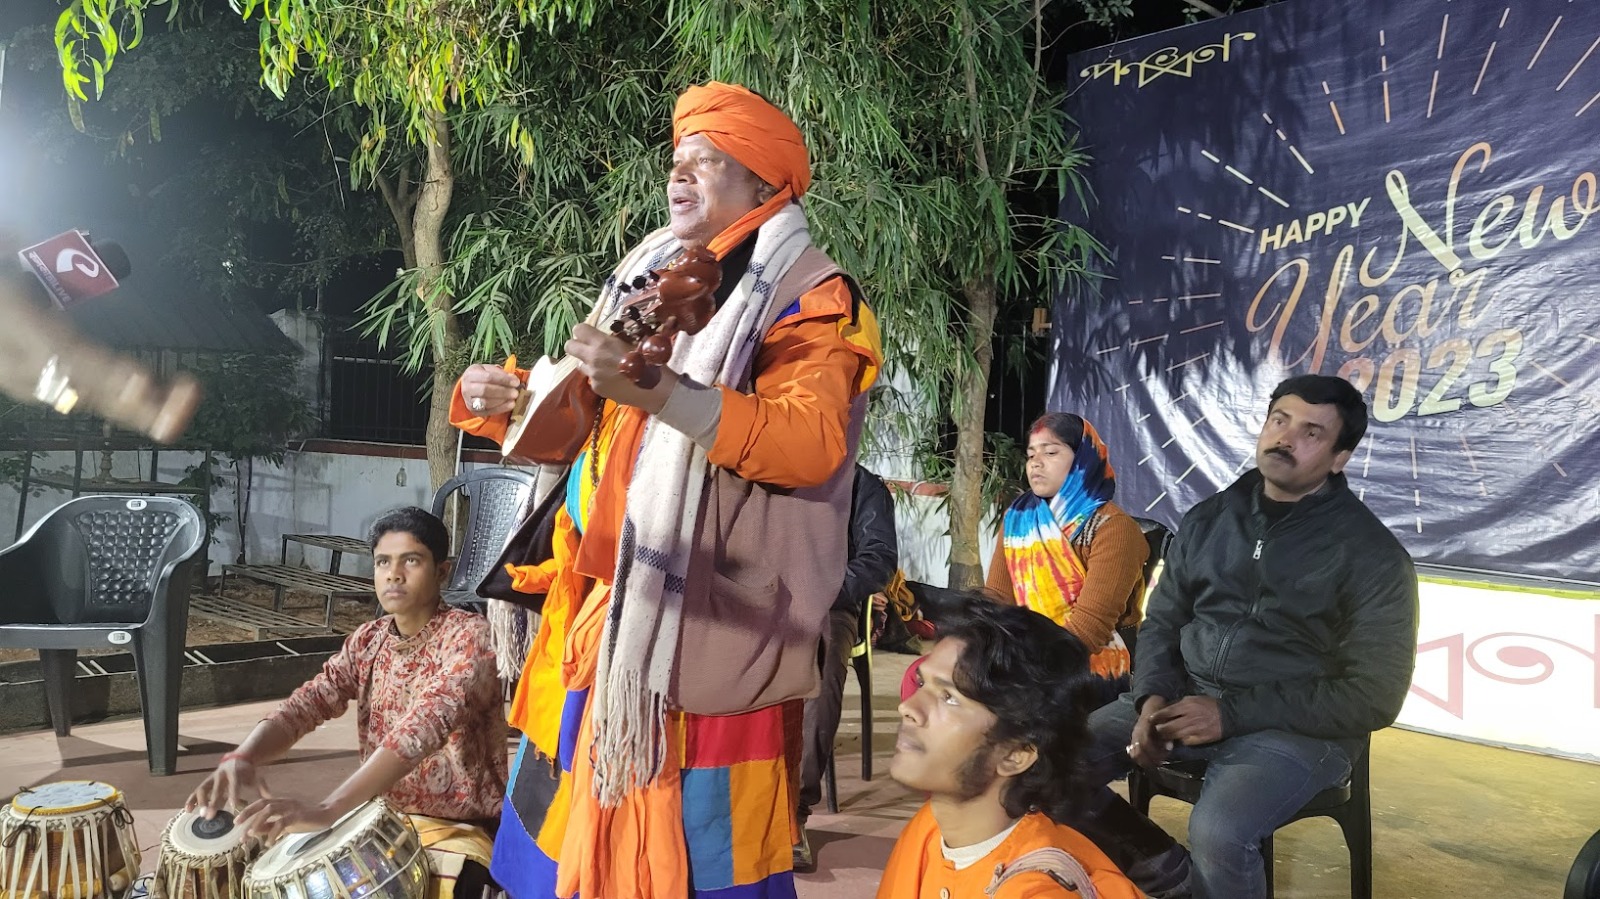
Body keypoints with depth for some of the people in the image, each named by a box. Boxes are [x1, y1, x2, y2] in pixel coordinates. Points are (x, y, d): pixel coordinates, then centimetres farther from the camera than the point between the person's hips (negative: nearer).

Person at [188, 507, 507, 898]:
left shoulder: (469, 636, -18)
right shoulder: (368, 641, 5)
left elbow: (425, 726, -33)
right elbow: (305, 704, -7)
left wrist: (326, 810, -43)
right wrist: (242, 757, -28)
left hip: (458, 831, -6)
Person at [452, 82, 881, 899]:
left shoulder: (809, 301, -4)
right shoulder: (649, 284, 16)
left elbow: (811, 443, -23)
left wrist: (660, 393, -34)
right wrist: (491, 402, 2)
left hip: (704, 627, -6)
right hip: (604, 613, 7)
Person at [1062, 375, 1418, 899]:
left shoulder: (1372, 554, -6)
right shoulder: (1208, 520, 9)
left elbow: (1373, 695, -10)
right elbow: (1162, 623, 13)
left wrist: (1233, 714, -17)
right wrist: (1153, 697, -9)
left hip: (1295, 728, -5)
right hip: (1184, 699, 5)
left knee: (1219, 832, -34)